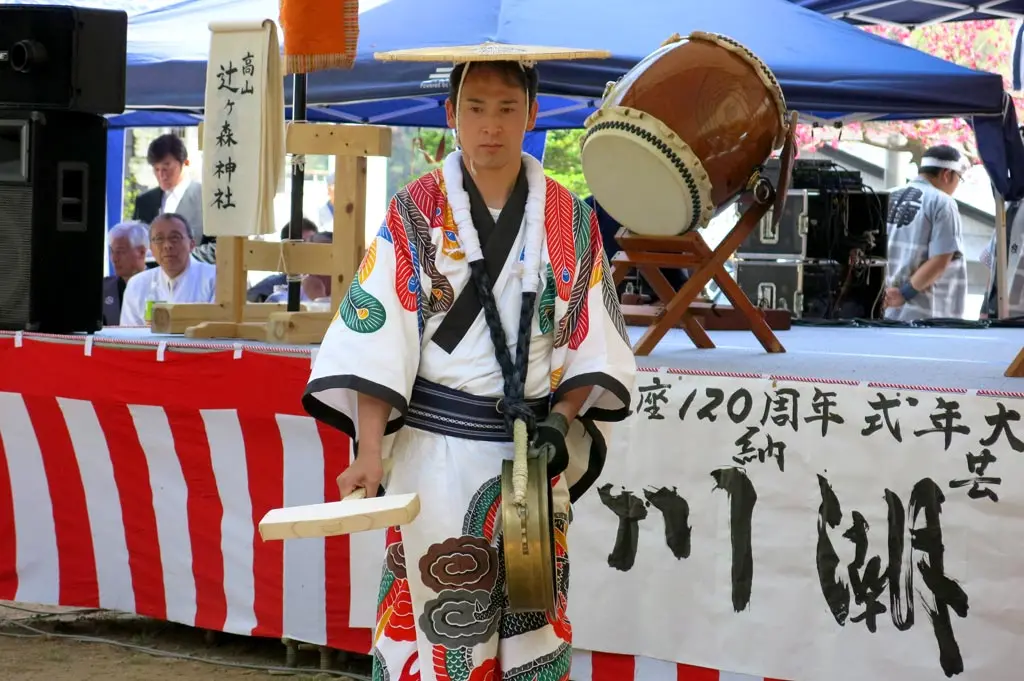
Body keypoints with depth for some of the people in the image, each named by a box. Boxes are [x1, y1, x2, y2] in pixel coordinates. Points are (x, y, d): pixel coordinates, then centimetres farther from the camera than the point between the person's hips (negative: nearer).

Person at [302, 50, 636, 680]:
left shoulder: (569, 220, 5)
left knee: (532, 628, 6)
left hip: (533, 455, 2)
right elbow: (376, 340, -8)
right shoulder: (416, 215, -1)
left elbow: (592, 340, 7)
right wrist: (371, 453, -18)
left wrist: (561, 418, -10)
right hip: (433, 451, -2)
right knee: (436, 626, -2)